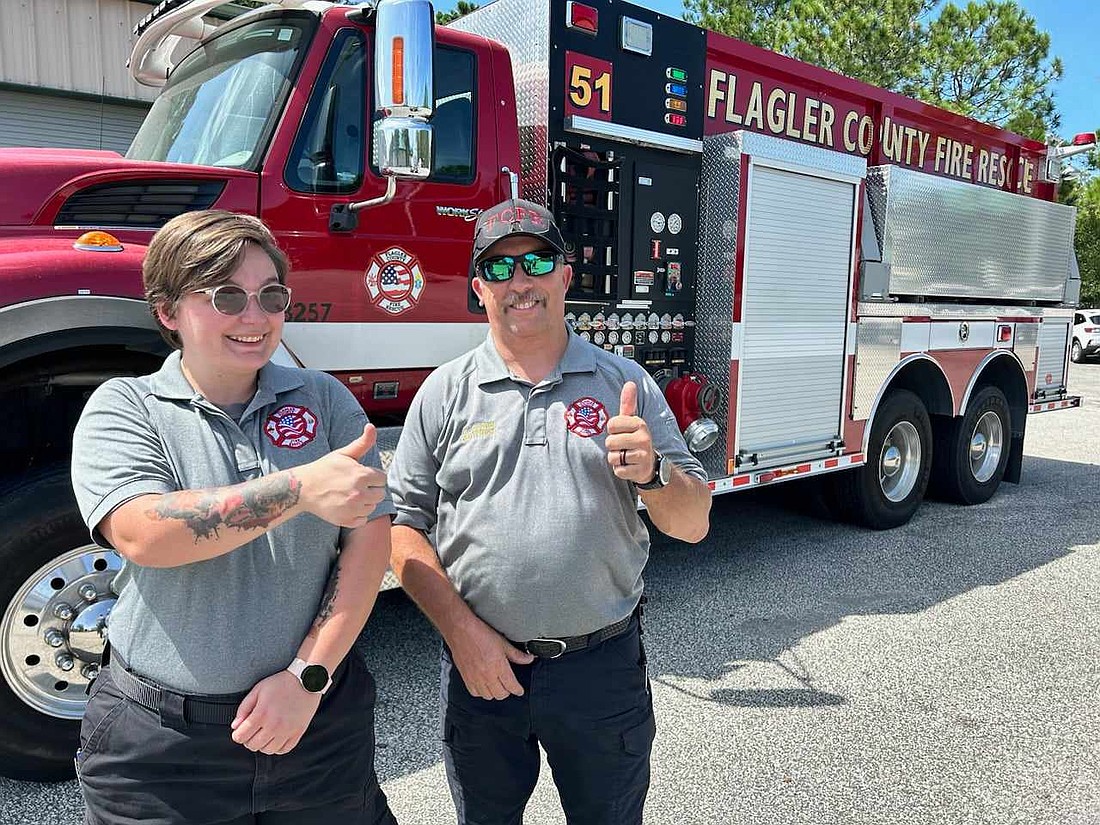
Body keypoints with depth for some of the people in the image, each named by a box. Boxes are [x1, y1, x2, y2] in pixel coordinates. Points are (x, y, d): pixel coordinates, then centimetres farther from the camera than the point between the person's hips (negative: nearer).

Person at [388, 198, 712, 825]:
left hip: (605, 666, 0)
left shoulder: (625, 383, -1)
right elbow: (402, 525, -3)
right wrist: (462, 631, -11)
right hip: (482, 665, 0)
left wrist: (651, 472, -21)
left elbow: (693, 525, -1)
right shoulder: (445, 392, -1)